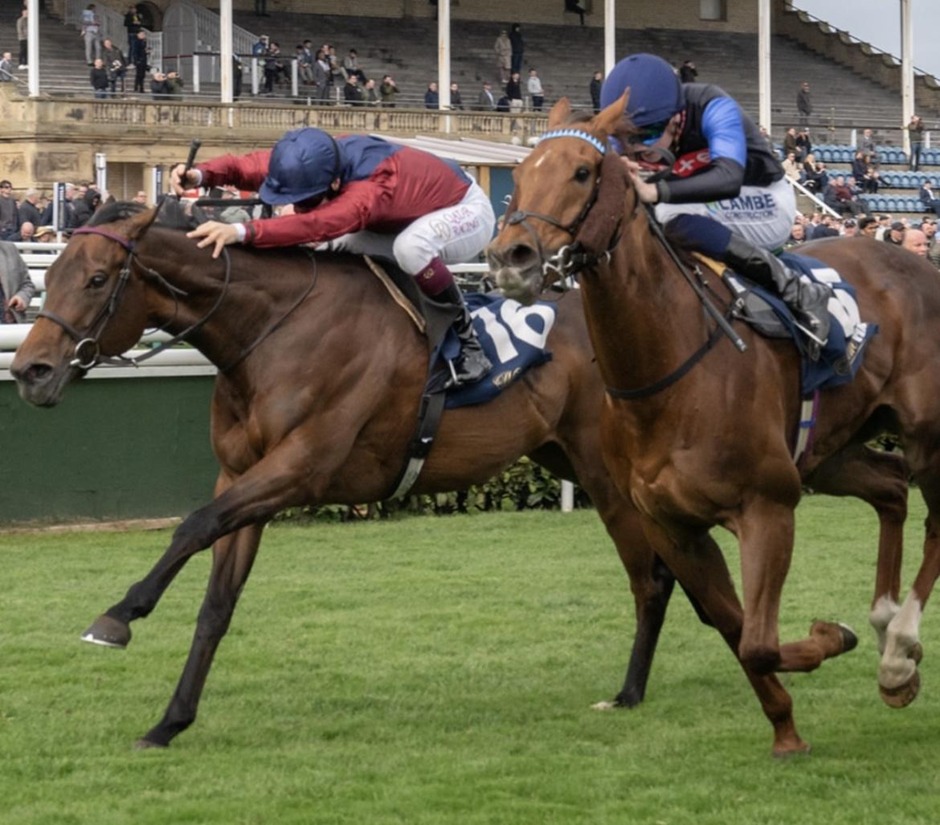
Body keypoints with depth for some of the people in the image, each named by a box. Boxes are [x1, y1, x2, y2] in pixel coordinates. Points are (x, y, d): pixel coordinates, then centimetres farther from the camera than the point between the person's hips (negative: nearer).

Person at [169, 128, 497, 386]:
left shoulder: (372, 188, -43)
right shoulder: (313, 162, -19)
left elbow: (317, 224, -59)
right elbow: (246, 165, -22)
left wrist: (242, 231, -69)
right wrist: (200, 174, -41)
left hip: (468, 212, -8)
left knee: (411, 247, -38)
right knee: (340, 250, -7)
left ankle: (466, 342, -20)